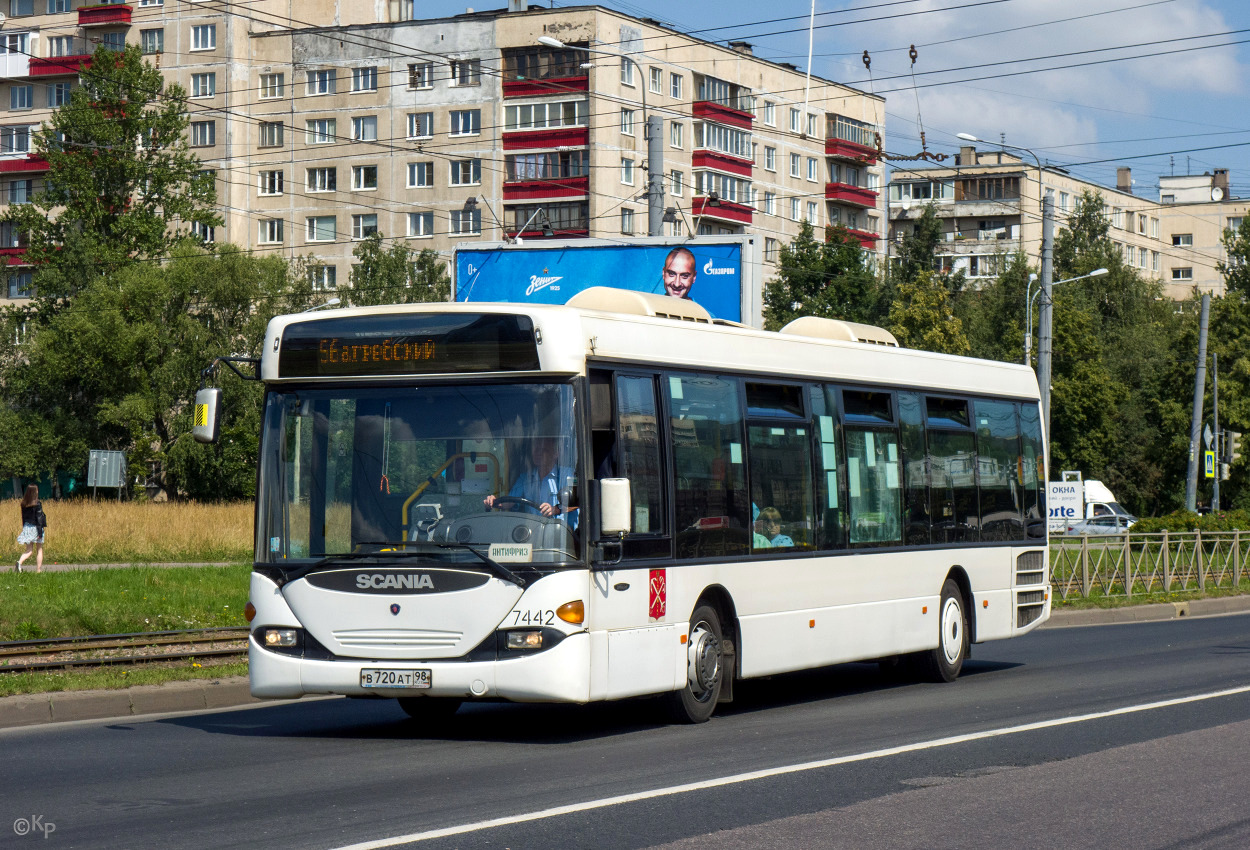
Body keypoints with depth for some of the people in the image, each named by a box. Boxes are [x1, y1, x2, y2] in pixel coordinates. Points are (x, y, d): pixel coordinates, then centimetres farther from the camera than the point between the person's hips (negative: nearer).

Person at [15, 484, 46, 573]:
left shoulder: (24, 504, 2)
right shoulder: (37, 504, -14)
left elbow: (23, 517, 9)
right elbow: (39, 518, -15)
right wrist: (40, 532, -13)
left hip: (27, 527, 5)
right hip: (35, 528, -5)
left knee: (29, 550, 11)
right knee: (39, 550, 8)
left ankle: (20, 562, -15)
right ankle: (38, 570, 9)